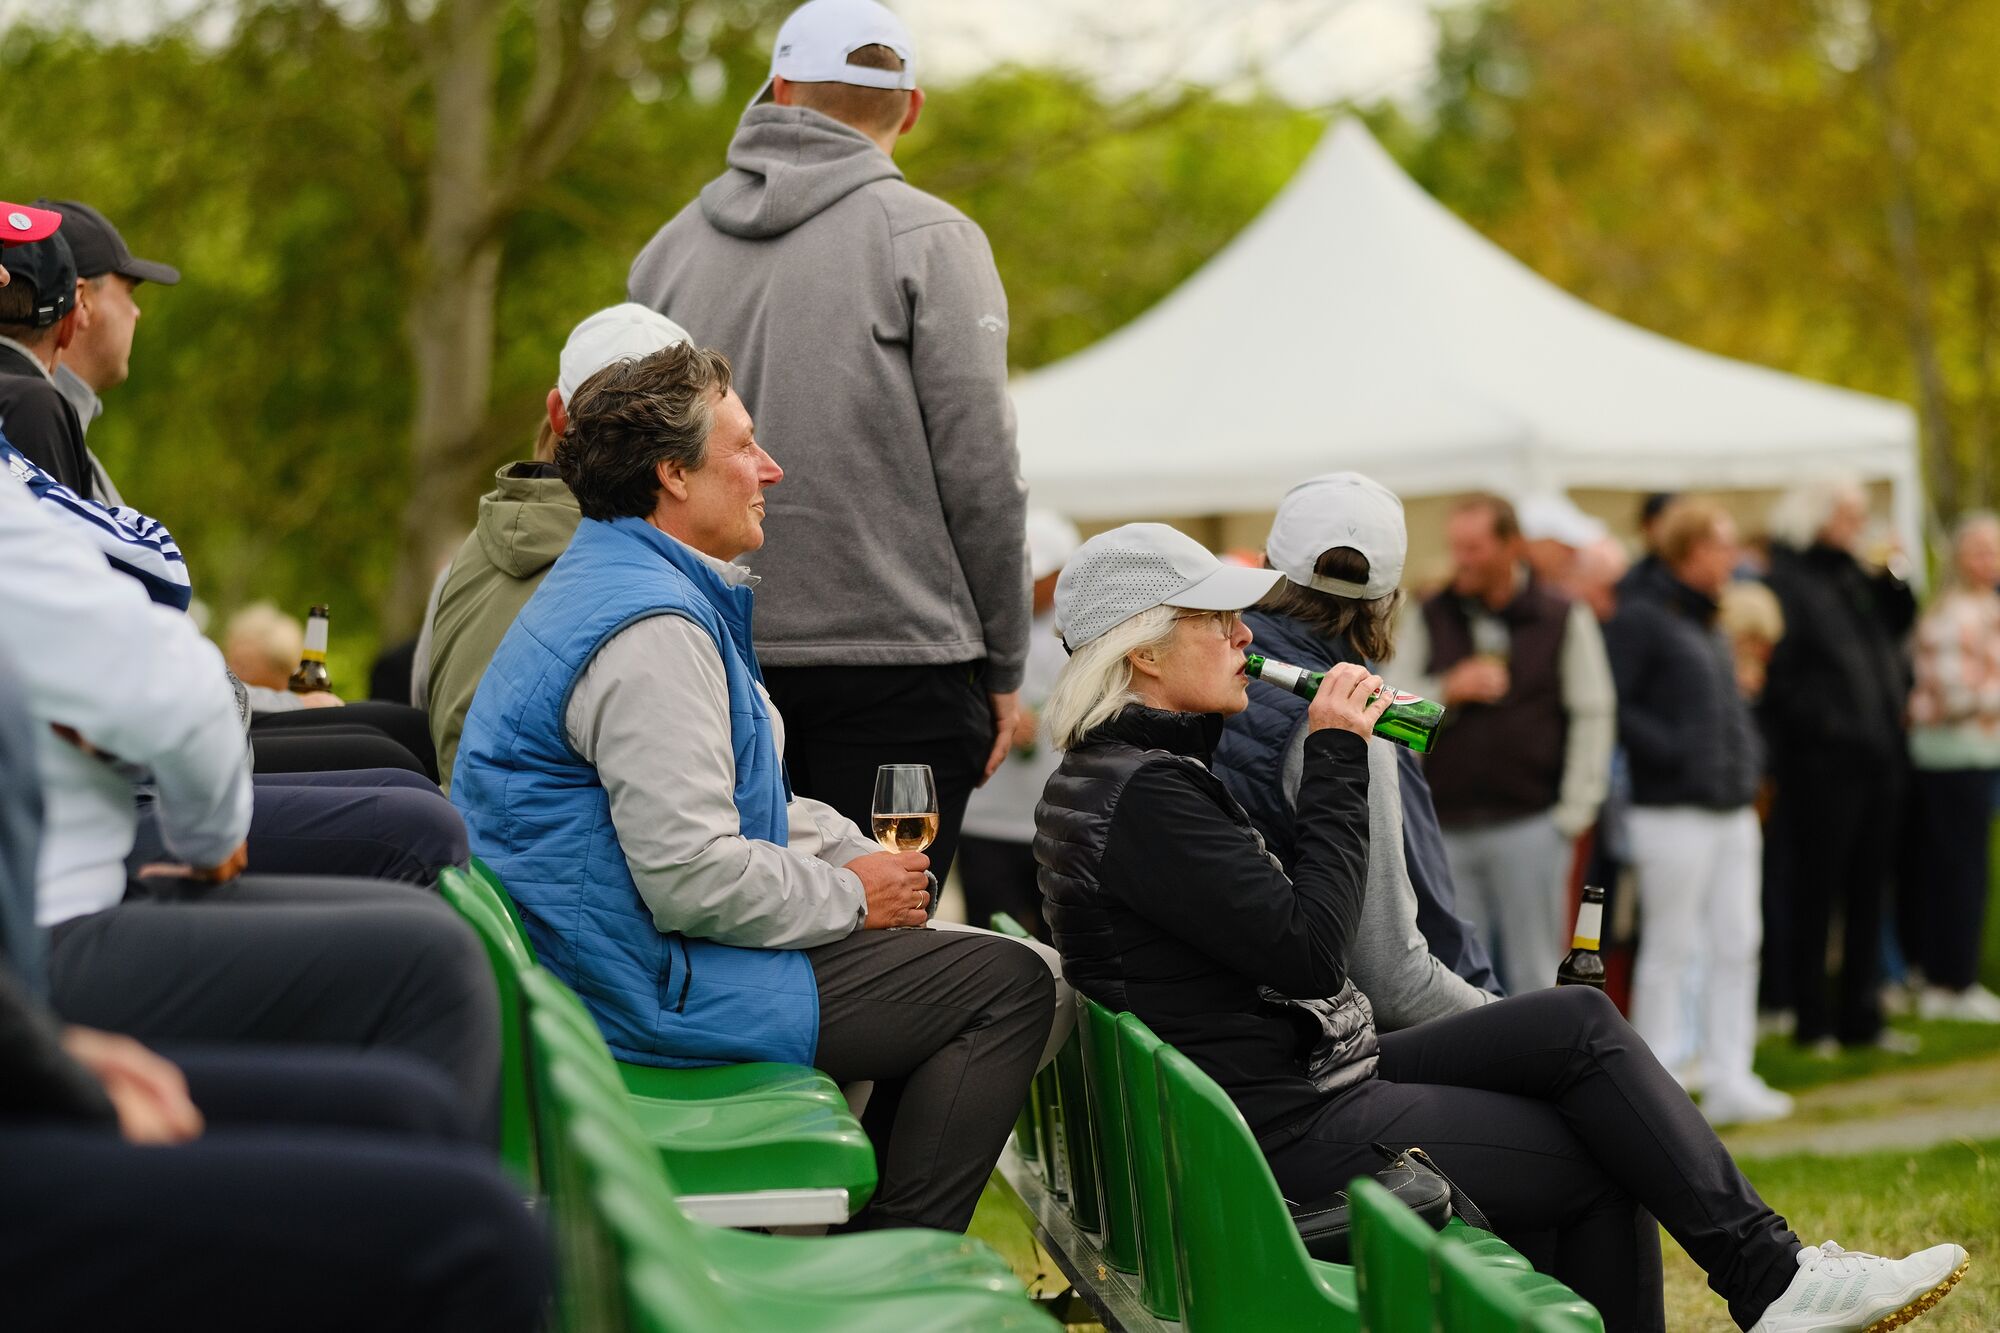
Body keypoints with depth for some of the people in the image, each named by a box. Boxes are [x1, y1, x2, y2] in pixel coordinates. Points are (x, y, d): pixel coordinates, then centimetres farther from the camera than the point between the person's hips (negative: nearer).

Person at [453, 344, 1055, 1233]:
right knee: (1009, 986, -7)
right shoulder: (650, 629, -23)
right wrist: (851, 896, -12)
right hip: (654, 985, -11)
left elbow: (736, 800, 22)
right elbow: (693, 879, -28)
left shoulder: (608, 582, 14)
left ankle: (868, 1230, 23)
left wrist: (864, 856, 7)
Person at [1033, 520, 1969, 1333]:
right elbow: (1310, 952, -24)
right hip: (1289, 1134, -10)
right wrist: (1336, 759, -17)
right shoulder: (1144, 793, -21)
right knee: (1601, 1161, -6)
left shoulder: (1112, 772, 13)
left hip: (1302, 1081, 10)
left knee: (1578, 1023, 4)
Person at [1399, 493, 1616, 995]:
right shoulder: (1428, 619, 9)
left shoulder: (1565, 619, 2)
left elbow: (1594, 718, 1)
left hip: (1529, 826, -2)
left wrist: (1572, 816, -4)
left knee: (1536, 980, 0)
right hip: (1448, 830, 2)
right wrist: (1447, 691, -12)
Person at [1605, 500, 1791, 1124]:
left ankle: (1730, 1079, 14)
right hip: (1675, 811, -8)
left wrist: (1748, 755, 10)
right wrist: (1671, 751, -19)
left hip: (1734, 809, 8)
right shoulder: (1640, 618, -10)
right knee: (1671, 949, -2)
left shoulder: (1709, 622, 17)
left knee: (1737, 945, 8)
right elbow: (1608, 705, -17)